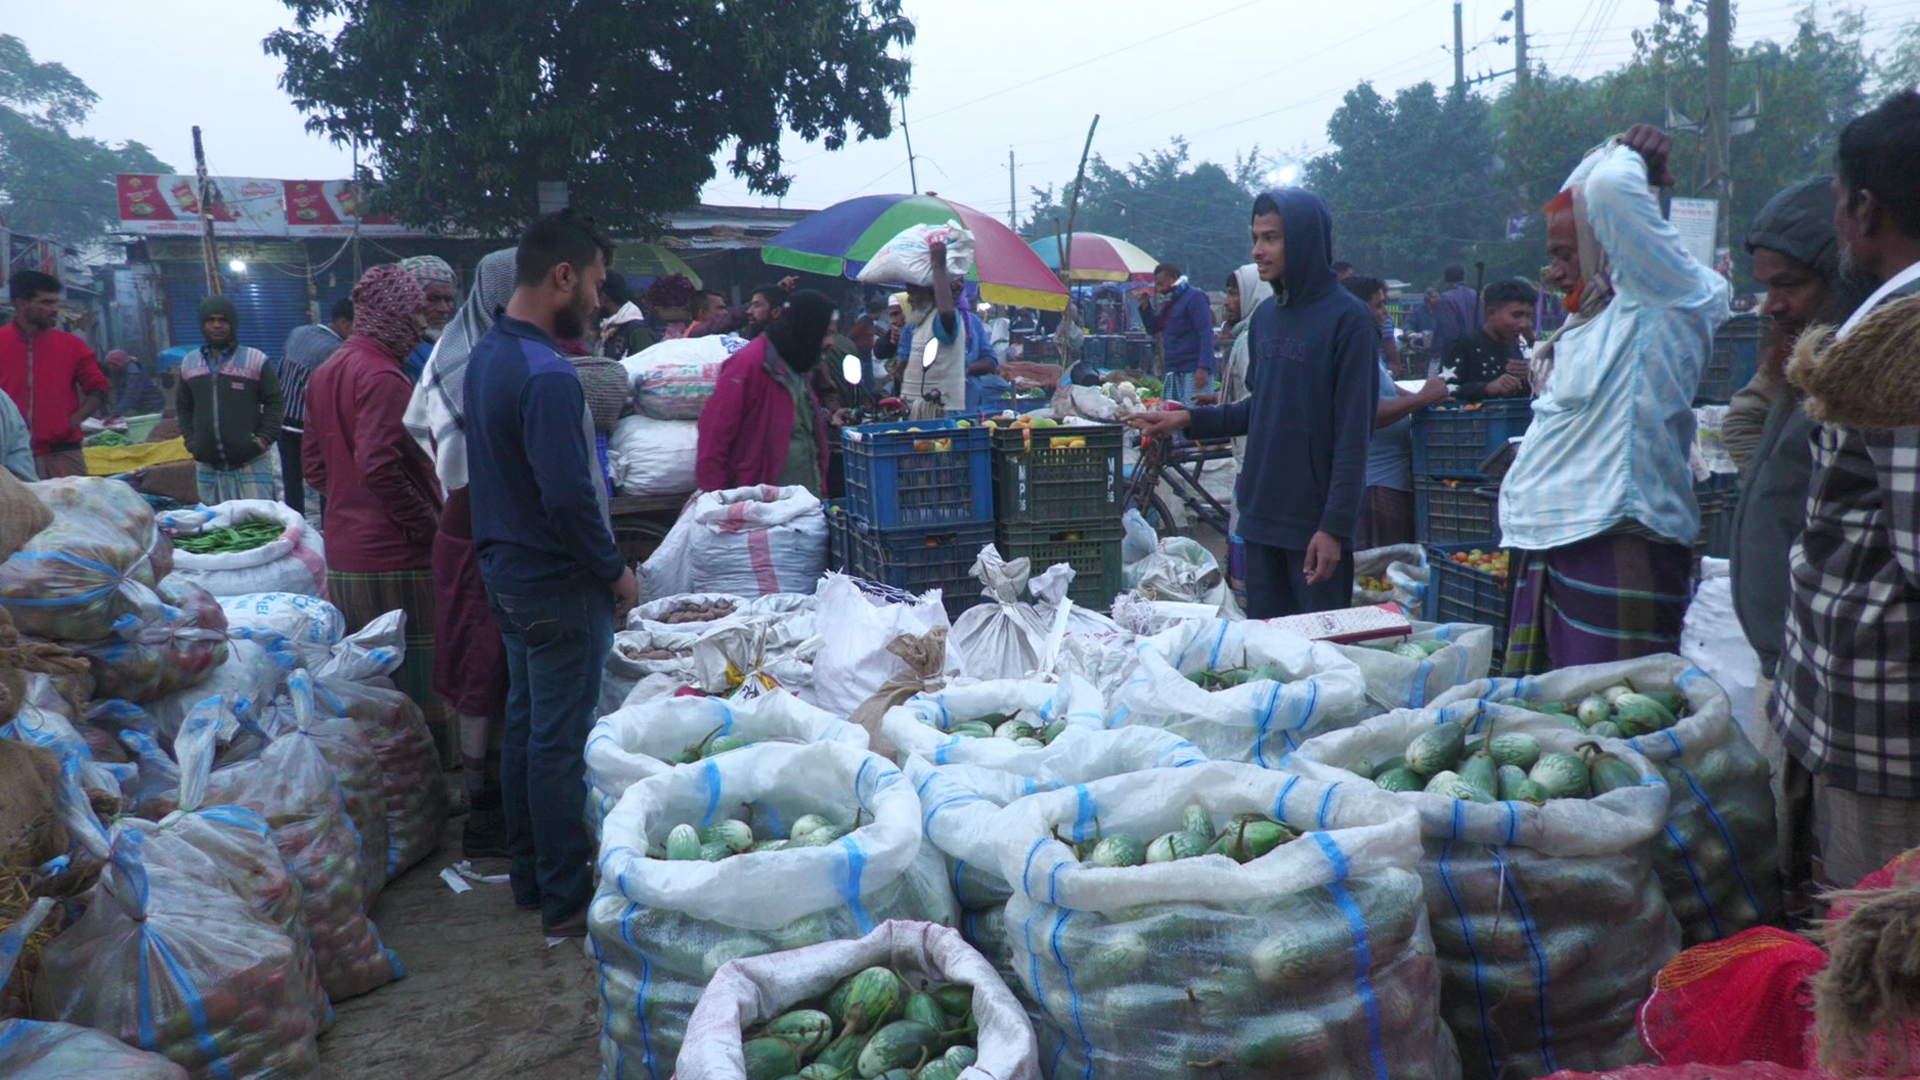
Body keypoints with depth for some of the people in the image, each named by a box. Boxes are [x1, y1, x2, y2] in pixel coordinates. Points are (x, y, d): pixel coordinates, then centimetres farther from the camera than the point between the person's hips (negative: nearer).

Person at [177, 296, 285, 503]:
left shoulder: (256, 360, -2)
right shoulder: (189, 363, 12)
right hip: (208, 465, 4)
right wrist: (191, 442, 8)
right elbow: (183, 406, 21)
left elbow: (275, 403, 0)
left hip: (253, 462, -4)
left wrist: (264, 439, -9)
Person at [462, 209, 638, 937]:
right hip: (558, 583, -9)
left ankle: (529, 877, 32)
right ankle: (566, 902, 13)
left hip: (508, 570, 9)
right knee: (561, 742, 0)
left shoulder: (486, 355, 7)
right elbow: (569, 498, -26)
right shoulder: (547, 376, -24)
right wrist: (616, 572, -13)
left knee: (525, 725, 18)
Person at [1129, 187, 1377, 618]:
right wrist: (1190, 419, 9)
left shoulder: (1348, 319, -10)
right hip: (1260, 517, 7)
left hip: (1315, 524, -7)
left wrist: (1335, 525, -17)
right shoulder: (1264, 317, 12)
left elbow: (1353, 433, -14)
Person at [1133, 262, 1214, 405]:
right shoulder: (1168, 302, 20)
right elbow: (1153, 328, 24)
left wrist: (1204, 368, -25)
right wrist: (1145, 305, 8)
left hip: (1193, 372, -9)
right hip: (1173, 372, 9)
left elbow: (1206, 334, -15)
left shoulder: (1194, 297, -7)